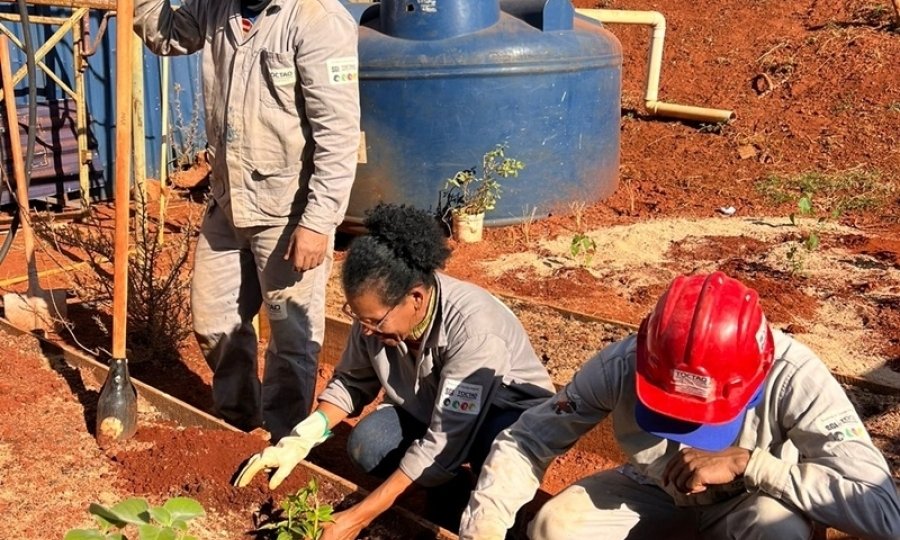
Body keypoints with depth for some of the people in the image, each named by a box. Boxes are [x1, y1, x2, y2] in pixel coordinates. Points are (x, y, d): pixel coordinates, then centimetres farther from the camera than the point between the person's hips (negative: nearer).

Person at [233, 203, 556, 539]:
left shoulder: (472, 327, -37)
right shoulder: (379, 311, -19)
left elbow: (444, 442, -36)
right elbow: (352, 382, -1)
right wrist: (301, 439, -18)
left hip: (513, 411, -5)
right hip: (431, 409, 5)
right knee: (365, 445, -22)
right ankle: (452, 482, 4)